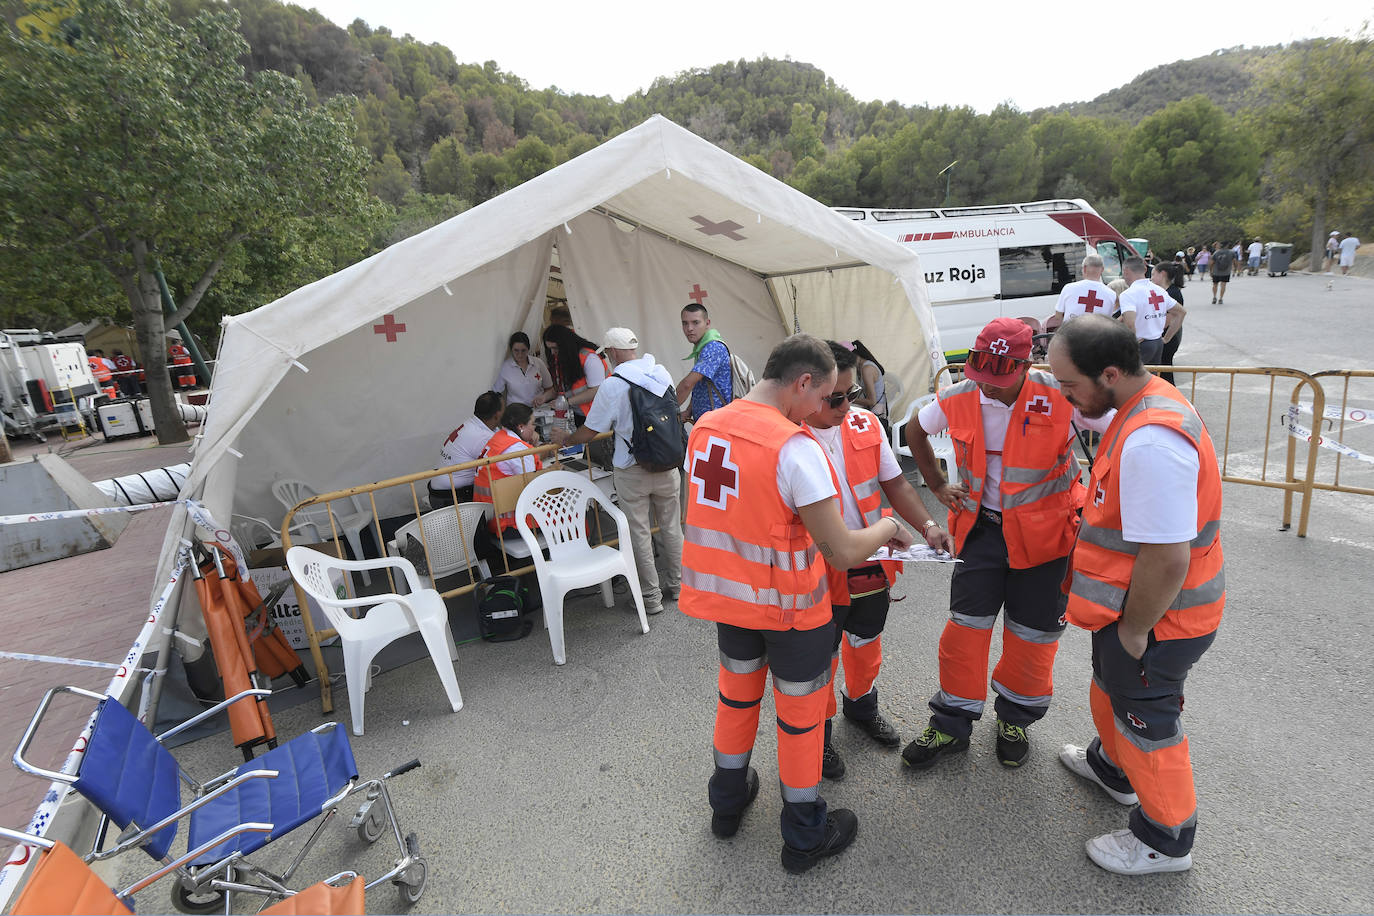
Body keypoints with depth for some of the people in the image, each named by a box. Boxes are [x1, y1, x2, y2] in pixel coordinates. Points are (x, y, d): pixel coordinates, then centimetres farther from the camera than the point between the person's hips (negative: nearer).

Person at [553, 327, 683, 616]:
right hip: (667, 465, 5)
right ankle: (676, 585, 30)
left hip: (632, 471, -4)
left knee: (639, 533, 8)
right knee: (671, 527, 17)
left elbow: (589, 432, -8)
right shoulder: (663, 373, 1)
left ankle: (651, 597, 17)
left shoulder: (612, 385, -14)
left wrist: (565, 439, 14)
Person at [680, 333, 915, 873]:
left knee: (737, 695, 25)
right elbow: (842, 554, -23)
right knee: (800, 711, 15)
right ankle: (805, 838, 36)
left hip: (725, 592, 6)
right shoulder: (794, 447, -25)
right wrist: (887, 528, -4)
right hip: (790, 605, -6)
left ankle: (728, 802, 47)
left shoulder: (705, 427, -3)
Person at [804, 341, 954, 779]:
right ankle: (819, 731, 40)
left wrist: (927, 526, -8)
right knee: (822, 659, 15)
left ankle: (862, 705, 55)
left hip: (872, 565, 5)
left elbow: (894, 483, 6)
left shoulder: (866, 424, -4)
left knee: (867, 643, 27)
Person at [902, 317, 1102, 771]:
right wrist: (938, 486, 8)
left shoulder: (1061, 397, -18)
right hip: (982, 527, 2)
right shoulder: (958, 398, -8)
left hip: (1043, 532, -2)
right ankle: (952, 724, 21)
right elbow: (915, 431, 11)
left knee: (1033, 632, 11)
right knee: (965, 624, 4)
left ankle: (1016, 718, 37)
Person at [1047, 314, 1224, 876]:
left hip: (1158, 617, -9)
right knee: (1111, 687, 29)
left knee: (1146, 719, 11)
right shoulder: (1146, 403, 0)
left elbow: (1166, 559, -32)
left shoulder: (1151, 441, -34)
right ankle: (1113, 767, 55)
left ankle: (1165, 841, 35)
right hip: (1133, 603, 9)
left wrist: (1132, 630, -19)